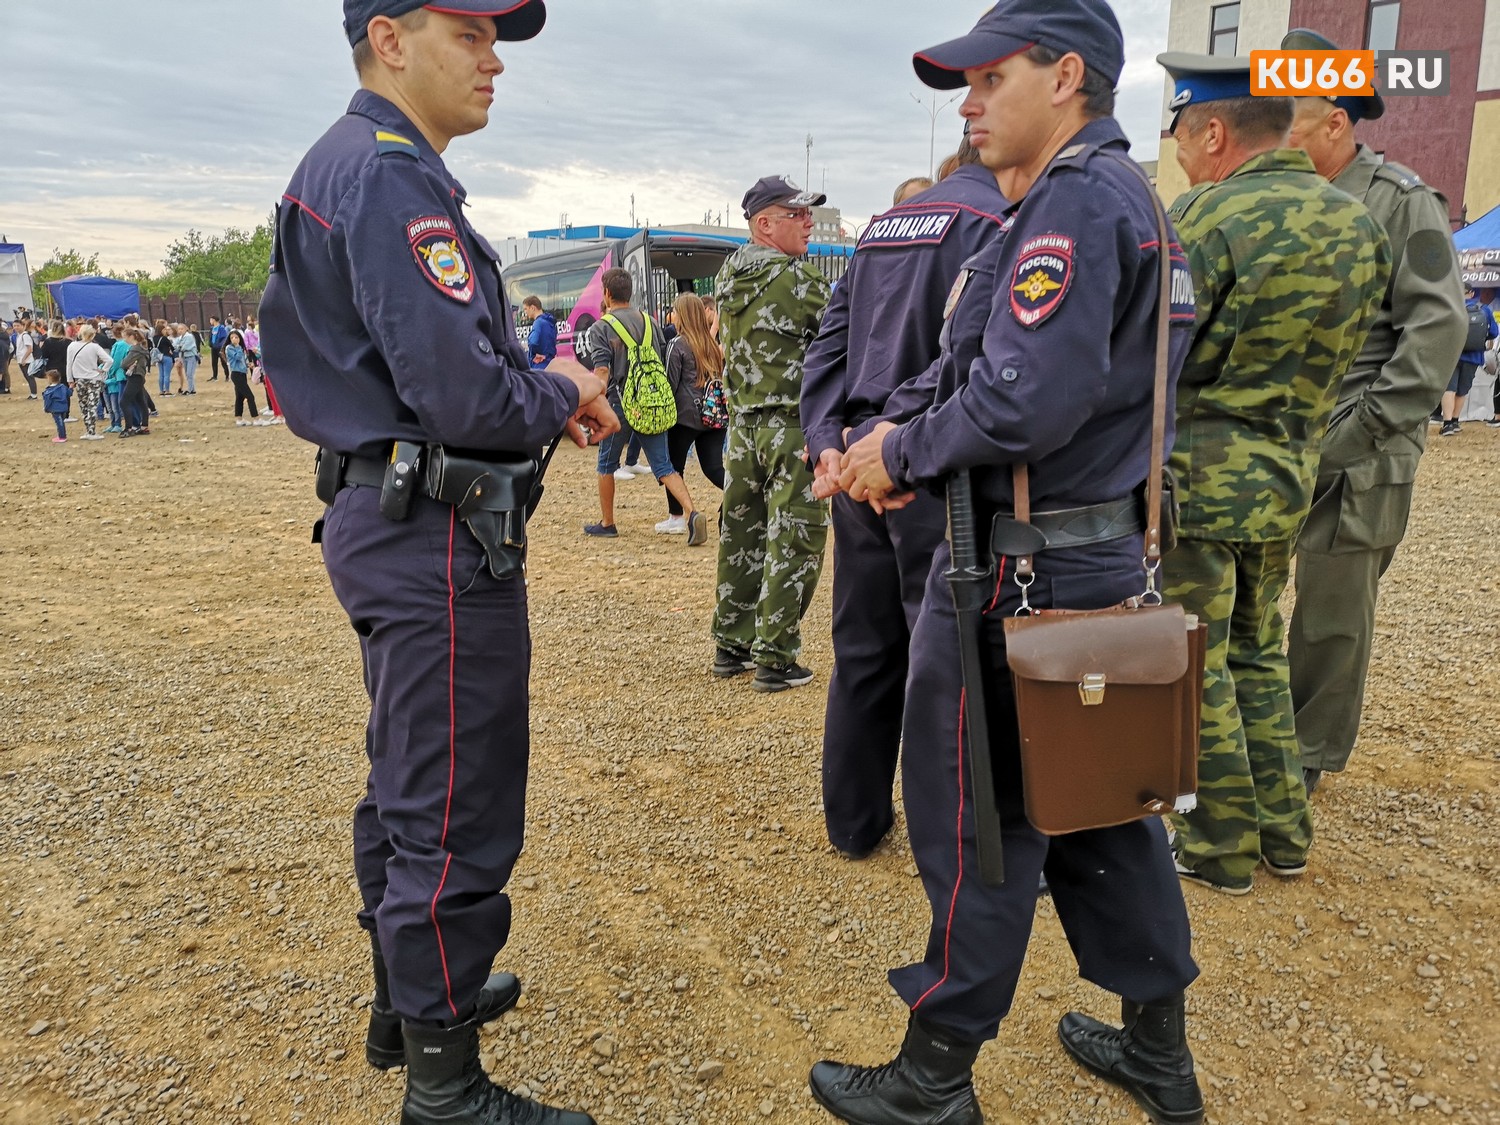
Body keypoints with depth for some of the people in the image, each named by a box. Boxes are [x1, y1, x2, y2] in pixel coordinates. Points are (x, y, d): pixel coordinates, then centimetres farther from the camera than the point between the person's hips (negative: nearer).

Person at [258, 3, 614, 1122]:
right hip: (440, 539, -11)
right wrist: (564, 396, -4)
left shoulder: (349, 167, 17)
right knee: (457, 823, -1)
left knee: (407, 791, 22)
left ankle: (410, 998, 40)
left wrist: (540, 381, 8)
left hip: (388, 518, 11)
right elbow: (464, 398, -25)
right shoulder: (392, 177, -16)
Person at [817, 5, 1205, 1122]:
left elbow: (1024, 399, -28)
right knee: (1099, 803, 18)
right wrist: (903, 444, 4)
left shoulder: (1074, 201, -15)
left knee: (977, 821, 2)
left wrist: (901, 455, -11)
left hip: (1022, 570, -10)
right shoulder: (1126, 195, 18)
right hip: (1105, 557, 10)